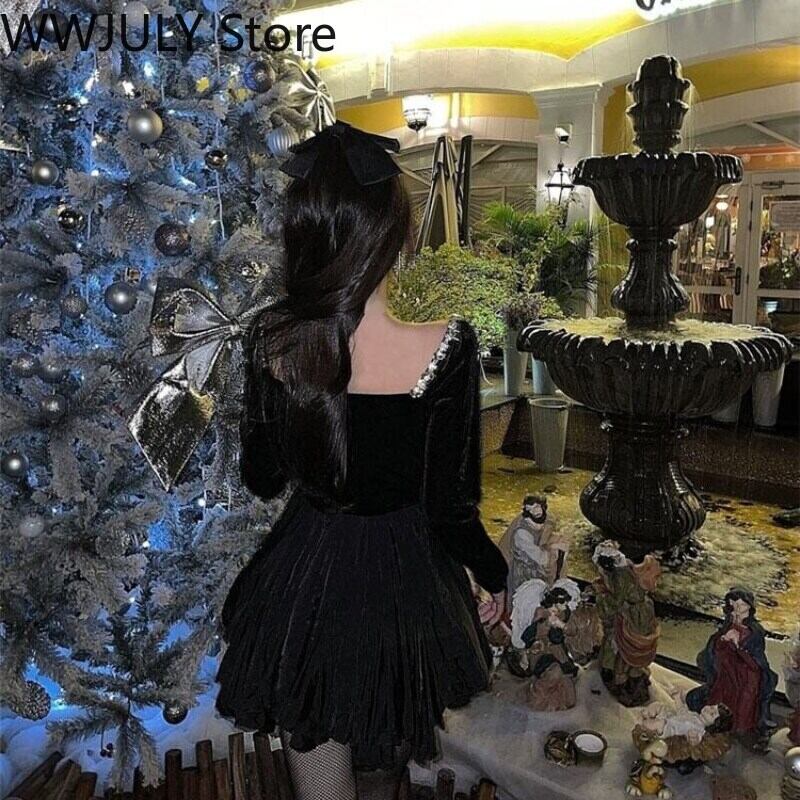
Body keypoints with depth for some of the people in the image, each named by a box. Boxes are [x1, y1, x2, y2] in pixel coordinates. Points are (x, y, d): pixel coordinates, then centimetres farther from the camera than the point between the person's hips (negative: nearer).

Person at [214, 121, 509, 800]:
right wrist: (495, 574, 4)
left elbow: (263, 480, -1)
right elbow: (452, 509, -16)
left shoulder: (271, 341, -15)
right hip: (402, 585, -1)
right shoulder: (447, 346, -24)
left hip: (302, 585, 1)